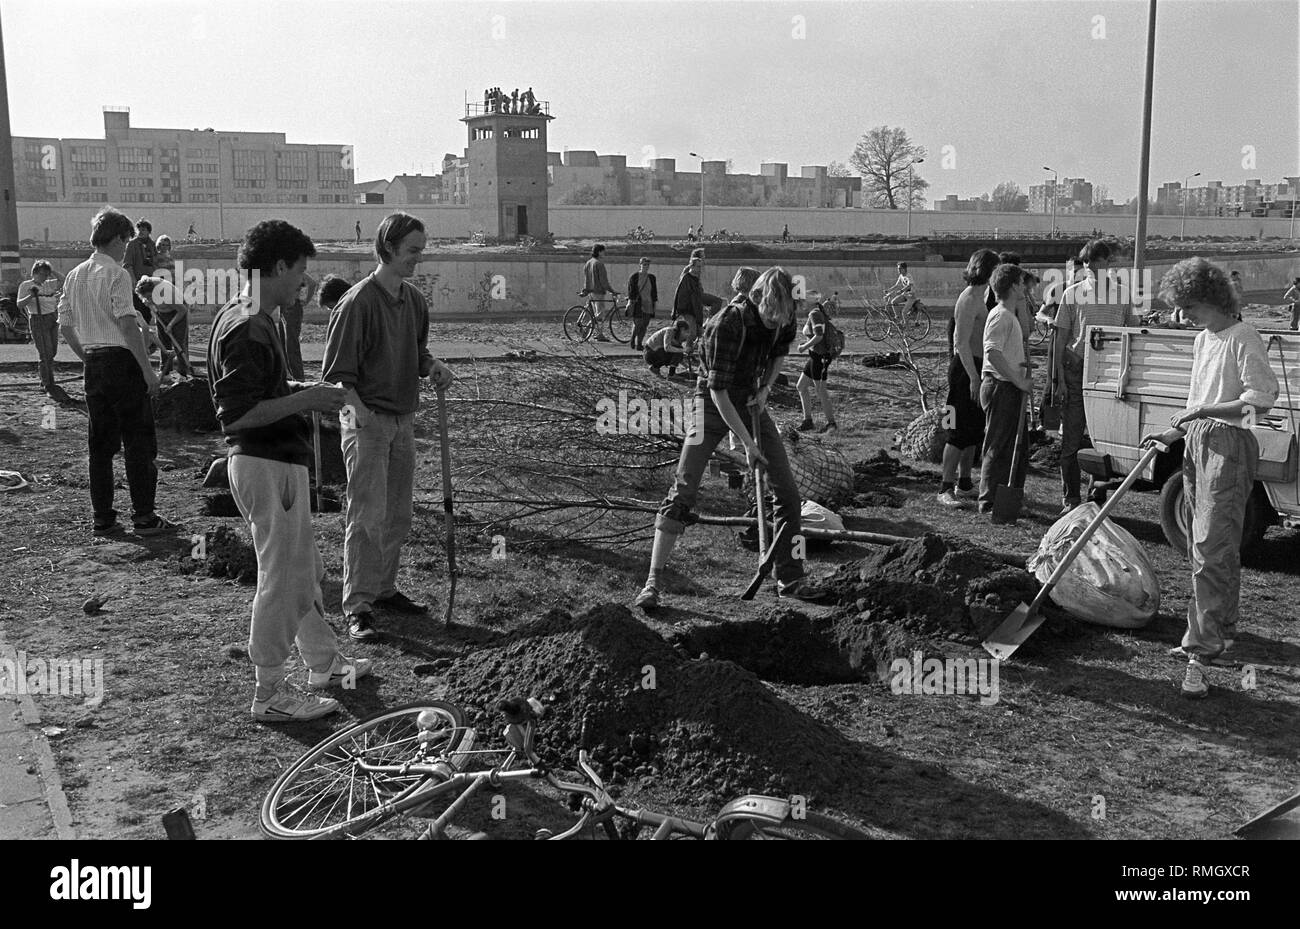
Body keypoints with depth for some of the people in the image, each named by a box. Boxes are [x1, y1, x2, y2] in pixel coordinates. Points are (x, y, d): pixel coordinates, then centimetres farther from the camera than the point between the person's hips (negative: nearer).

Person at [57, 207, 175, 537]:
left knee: (100, 442, 11)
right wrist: (148, 369, -17)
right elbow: (128, 325, -19)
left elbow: (65, 327, 15)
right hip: (121, 360, -8)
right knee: (138, 440, -2)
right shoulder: (116, 274, -11)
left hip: (93, 364, 8)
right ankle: (144, 517, -1)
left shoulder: (74, 276, 12)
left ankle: (103, 519, 14)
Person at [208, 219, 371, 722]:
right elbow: (237, 413, -26)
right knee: (282, 577, -1)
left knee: (305, 567, 21)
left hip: (278, 460, 11)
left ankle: (324, 661, 36)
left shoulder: (260, 318, 11)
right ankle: (271, 693, 11)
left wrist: (305, 395, 11)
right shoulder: (248, 330, -21)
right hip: (266, 465, -11)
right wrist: (306, 399, -20)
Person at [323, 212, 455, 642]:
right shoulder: (358, 302, -14)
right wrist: (363, 414, -24)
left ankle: (384, 588, 28)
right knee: (367, 515, -7)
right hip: (367, 420, -7)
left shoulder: (414, 299, 9)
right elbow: (338, 372, -14)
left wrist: (432, 366, 1)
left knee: (398, 514, 14)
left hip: (403, 418, 8)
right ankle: (357, 606, 0)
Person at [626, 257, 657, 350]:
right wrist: (630, 300, -8)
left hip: (648, 305, 4)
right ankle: (633, 339, 10)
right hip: (637, 304, -4)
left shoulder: (652, 278, 12)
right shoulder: (634, 277, 0)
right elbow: (630, 290, -1)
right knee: (637, 324, -12)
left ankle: (639, 344, 9)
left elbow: (654, 291, 17)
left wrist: (655, 302, 12)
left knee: (644, 325, 1)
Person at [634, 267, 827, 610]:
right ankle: (652, 583, -8)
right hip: (714, 405, -6)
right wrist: (747, 444, -25)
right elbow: (718, 390, -28)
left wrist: (766, 388, -3)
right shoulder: (727, 324, -30)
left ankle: (790, 579, 14)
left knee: (788, 492, 1)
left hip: (752, 405, 6)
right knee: (682, 494, -12)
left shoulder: (783, 319, -11)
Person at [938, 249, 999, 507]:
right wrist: (973, 377, -24)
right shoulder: (969, 299, -15)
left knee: (975, 430, 13)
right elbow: (961, 343, -21)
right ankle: (946, 488, -4)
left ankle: (964, 483, 22)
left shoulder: (981, 296, 16)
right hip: (966, 368, -10)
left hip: (977, 368, 10)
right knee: (960, 431, -8)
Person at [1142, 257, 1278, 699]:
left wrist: (1206, 411, -19)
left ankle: (1201, 653, -15)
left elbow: (1263, 397, -19)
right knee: (1203, 545, 15)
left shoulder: (1243, 339, -11)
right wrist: (1175, 432, 17)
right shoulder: (1203, 340, 17)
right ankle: (1221, 631, 29)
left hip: (1228, 446, -9)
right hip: (1198, 442, 9)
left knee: (1212, 548, -14)